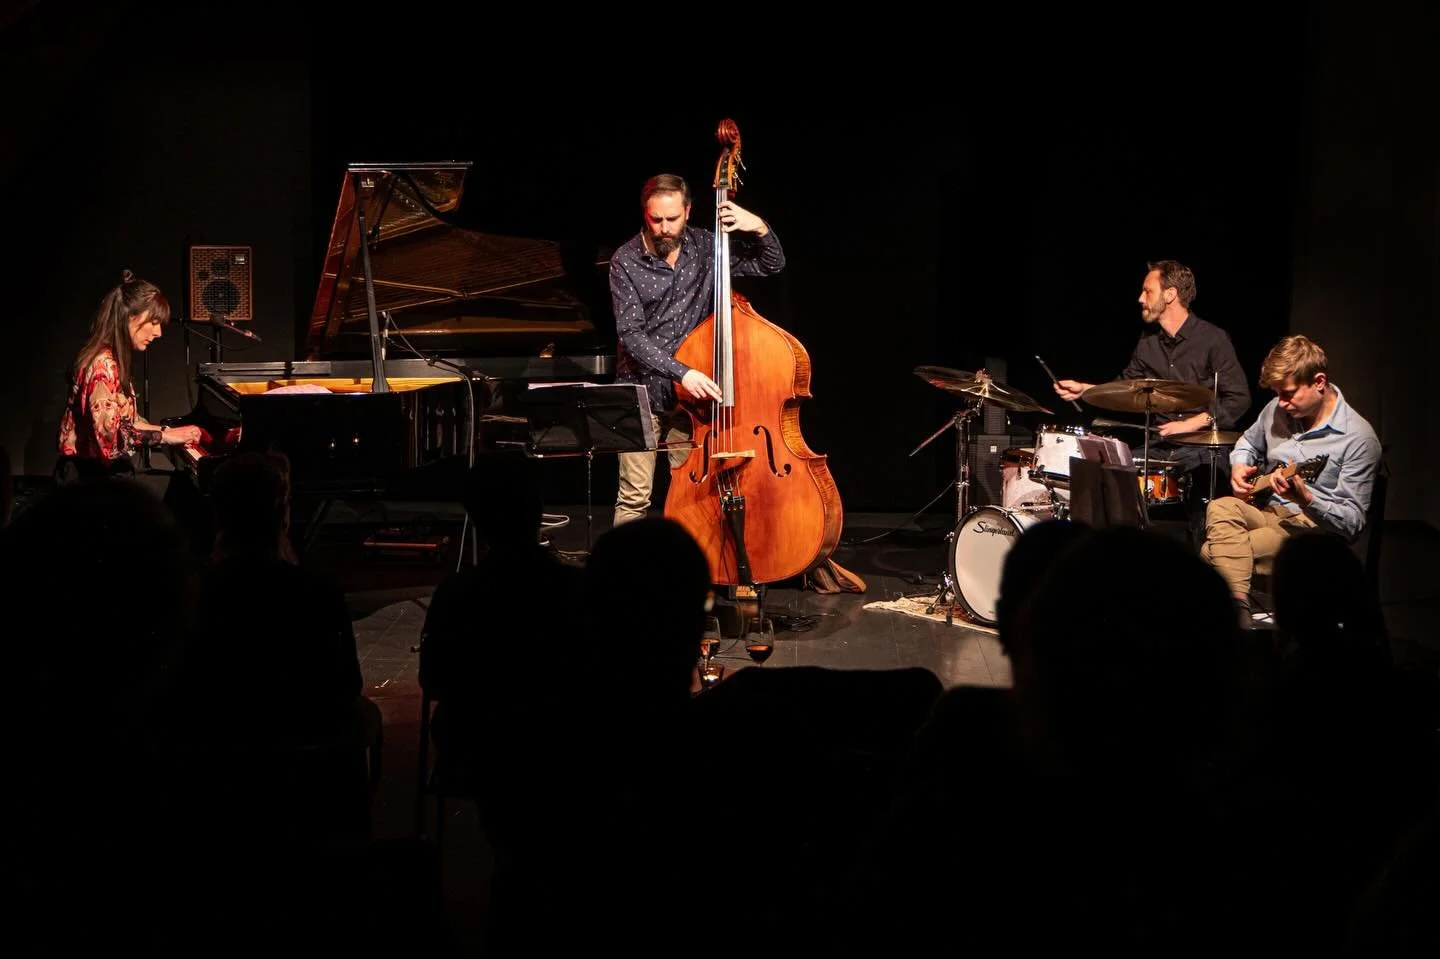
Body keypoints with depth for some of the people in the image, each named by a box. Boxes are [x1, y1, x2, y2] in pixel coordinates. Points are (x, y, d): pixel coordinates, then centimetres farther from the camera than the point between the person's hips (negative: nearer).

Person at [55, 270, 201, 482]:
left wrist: (170, 431, 5)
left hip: (103, 470, 9)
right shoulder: (103, 364, -16)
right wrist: (164, 435, -20)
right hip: (90, 476, -9)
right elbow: (109, 435, -25)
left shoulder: (113, 360, 14)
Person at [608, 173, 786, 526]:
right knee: (634, 498, -4)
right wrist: (681, 372, -27)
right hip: (643, 394, -3)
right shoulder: (626, 262, -9)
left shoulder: (705, 246, 0)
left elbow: (771, 265, 6)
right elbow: (631, 334, -16)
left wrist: (759, 228, -15)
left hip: (692, 393, 3)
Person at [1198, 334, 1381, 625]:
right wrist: (1239, 467, 3)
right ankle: (1238, 610, -41)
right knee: (1220, 508, -31)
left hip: (1314, 527, -7)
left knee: (1213, 553, -29)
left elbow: (1353, 522, -16)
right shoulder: (1277, 409, 5)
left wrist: (1306, 500, -34)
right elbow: (1248, 442, 27)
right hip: (1266, 511, 7)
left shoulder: (1359, 438, -15)